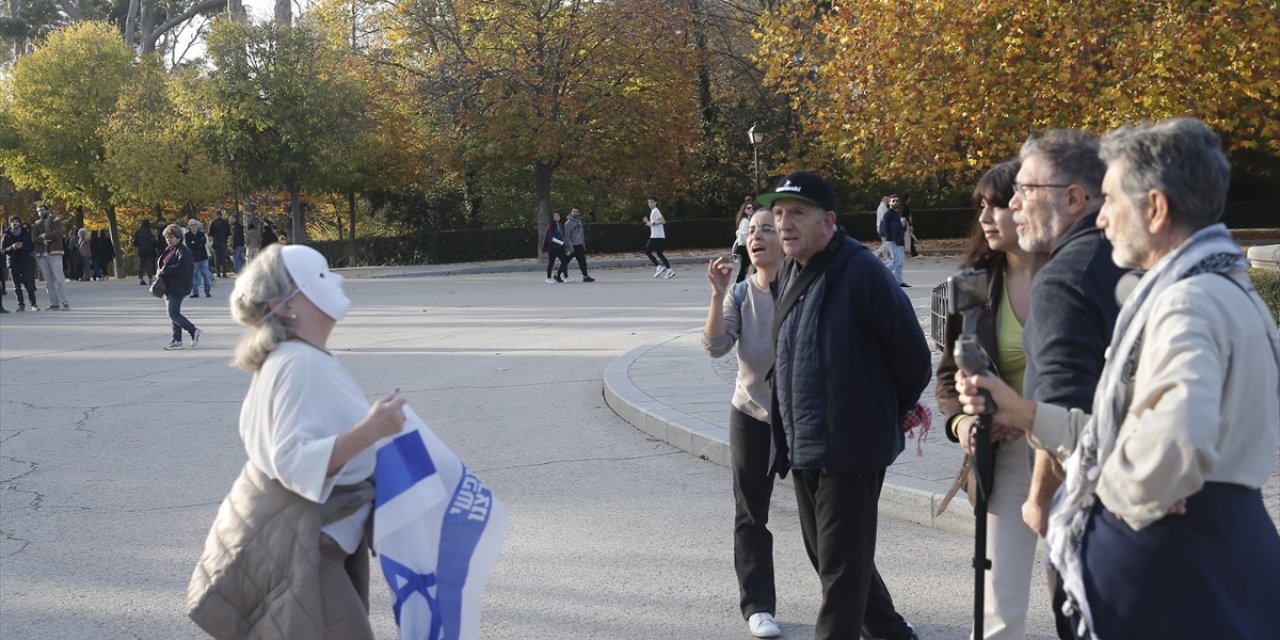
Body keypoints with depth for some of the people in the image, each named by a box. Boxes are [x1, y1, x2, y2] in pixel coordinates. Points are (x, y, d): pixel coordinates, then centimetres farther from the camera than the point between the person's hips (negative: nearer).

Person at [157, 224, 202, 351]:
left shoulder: (183, 251, -14)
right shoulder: (169, 250, 15)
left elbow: (180, 268, -25)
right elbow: (164, 264, 26)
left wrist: (164, 270, -20)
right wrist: (161, 271, 5)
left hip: (178, 287, -10)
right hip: (169, 287, 10)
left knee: (174, 314, -12)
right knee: (173, 314, 10)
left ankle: (195, 332, -1)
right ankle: (176, 340, 14)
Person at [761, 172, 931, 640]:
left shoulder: (860, 271, -17)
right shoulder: (789, 274, 9)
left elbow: (911, 350, -13)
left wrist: (897, 411, 0)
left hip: (850, 446, -9)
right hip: (802, 445, 9)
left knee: (841, 565, -1)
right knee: (823, 552, 19)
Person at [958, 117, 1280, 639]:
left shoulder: (1187, 302, -19)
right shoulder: (1229, 292, 14)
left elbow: (1177, 441, -38)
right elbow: (1121, 429, 17)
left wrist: (1126, 493, -20)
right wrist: (1023, 414, 15)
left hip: (1171, 576, -10)